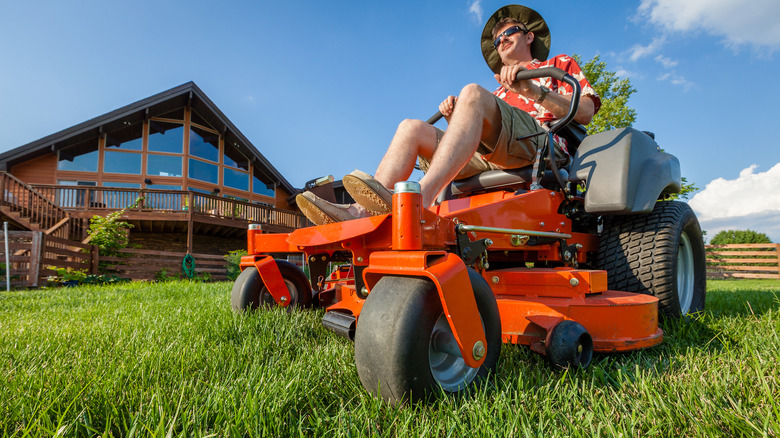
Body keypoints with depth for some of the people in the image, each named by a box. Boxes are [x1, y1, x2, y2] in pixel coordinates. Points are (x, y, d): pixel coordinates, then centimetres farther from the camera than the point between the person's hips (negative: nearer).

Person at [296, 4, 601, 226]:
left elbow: (585, 113, 8)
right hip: (486, 155, 5)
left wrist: (532, 90, -5)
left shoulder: (559, 65, 29)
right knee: (411, 128, -11)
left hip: (541, 143, -4)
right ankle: (361, 212, -32)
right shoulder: (498, 93, 39)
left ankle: (418, 200, -48)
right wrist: (454, 120, 4)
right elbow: (473, 134, 24)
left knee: (472, 93, -29)